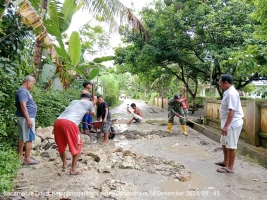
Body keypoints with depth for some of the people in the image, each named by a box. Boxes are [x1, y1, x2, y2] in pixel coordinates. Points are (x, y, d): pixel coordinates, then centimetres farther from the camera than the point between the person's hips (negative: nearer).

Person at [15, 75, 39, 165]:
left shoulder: (24, 90, 15)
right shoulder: (22, 91, -16)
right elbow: (23, 106, -24)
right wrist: (28, 119, -26)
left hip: (27, 118, 10)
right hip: (26, 118, -10)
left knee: (23, 138, 16)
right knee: (29, 138, -5)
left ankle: (20, 156, 25)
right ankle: (27, 159, 1)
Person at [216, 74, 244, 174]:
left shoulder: (231, 93, -21)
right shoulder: (228, 92, 11)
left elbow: (232, 111, -27)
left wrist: (226, 125, -28)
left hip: (232, 124, -11)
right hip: (228, 123, 11)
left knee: (231, 146, 0)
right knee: (224, 143, 21)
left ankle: (230, 167, 12)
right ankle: (225, 162, 36)